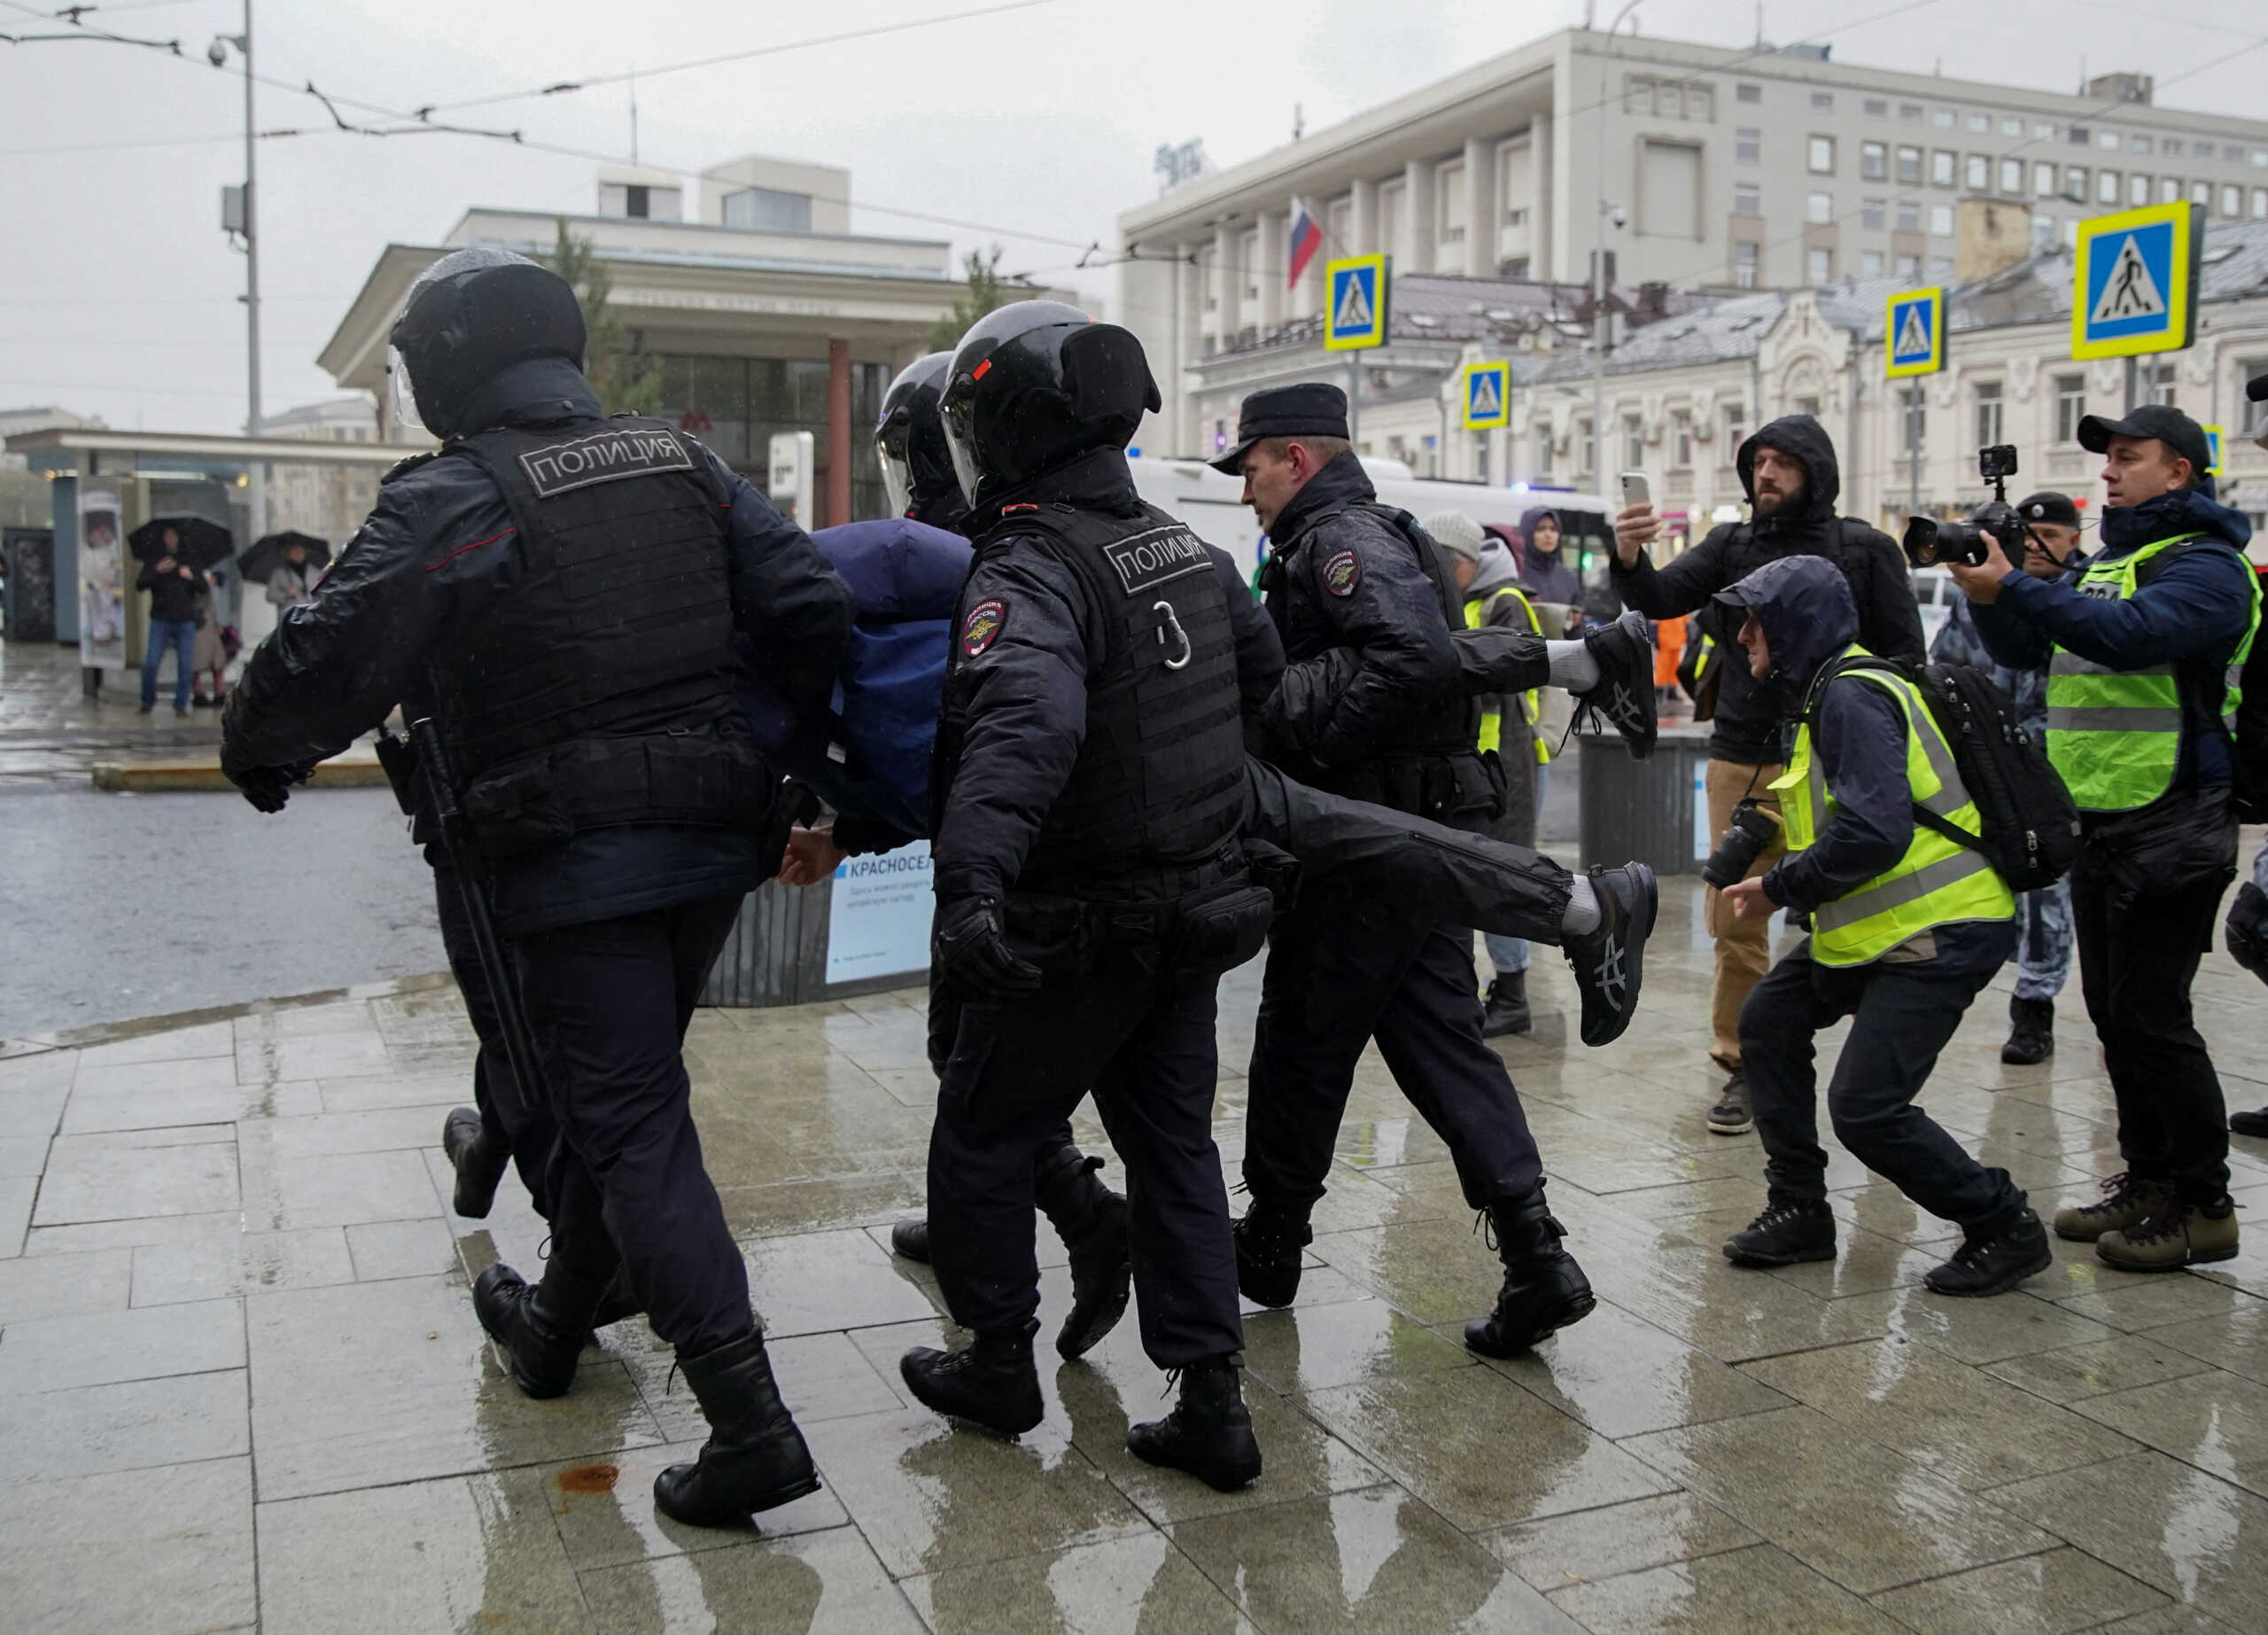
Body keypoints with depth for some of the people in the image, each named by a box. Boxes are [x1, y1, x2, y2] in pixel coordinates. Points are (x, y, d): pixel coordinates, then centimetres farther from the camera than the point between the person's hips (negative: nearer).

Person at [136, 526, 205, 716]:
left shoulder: (189, 563, 12)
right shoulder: (153, 563, 9)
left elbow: (203, 588, 5)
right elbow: (139, 585, -4)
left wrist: (191, 577, -15)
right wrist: (157, 571, -19)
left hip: (185, 622, 1)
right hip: (161, 620, -1)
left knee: (185, 665, -2)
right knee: (151, 663, -8)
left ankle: (180, 704, 8)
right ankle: (148, 701, 9)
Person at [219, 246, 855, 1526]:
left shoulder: (452, 500, -11)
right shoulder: (684, 465, 6)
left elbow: (327, 662, -13)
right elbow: (814, 610, 1)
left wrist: (257, 753, 8)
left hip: (576, 867, -7)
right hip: (711, 844, 7)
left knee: (632, 1126, -1)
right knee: (619, 1089, 22)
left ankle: (750, 1425, -5)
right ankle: (558, 1322, 43)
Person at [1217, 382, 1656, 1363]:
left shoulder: (1342, 538, -12)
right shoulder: (1380, 537, 21)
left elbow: (1416, 657, -28)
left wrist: (1305, 747, -21)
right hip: (1427, 837, 10)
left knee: (1300, 1048, 6)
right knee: (1442, 1048, 9)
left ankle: (1271, 1248, 22)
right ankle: (1536, 1262, 6)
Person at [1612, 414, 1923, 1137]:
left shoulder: (1866, 551, 3)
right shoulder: (1732, 546, 10)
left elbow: (1905, 658, 2)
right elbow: (1662, 599, -4)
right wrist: (1630, 561, -25)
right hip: (1741, 760, 3)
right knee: (1735, 919, 3)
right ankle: (1743, 1065, 14)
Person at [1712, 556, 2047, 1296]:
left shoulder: (1851, 697, -18)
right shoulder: (1830, 692, 15)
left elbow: (1876, 833, -27)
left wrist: (1780, 888, -17)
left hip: (1941, 930, -11)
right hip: (1883, 923, 11)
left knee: (1866, 1107, -12)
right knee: (1769, 1021, 13)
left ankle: (2006, 1230, 7)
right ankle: (1800, 1210, 21)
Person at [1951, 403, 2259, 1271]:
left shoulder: (2206, 565, -11)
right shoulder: (2106, 561, 17)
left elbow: (2130, 637, -29)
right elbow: (2025, 649, 16)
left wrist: (2015, 586, -31)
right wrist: (1986, 589, -1)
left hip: (2168, 830, -9)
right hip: (2099, 823, 9)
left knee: (2151, 1017, -7)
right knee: (2115, 1013, 14)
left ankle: (2204, 1207, 4)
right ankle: (2147, 1180, 26)